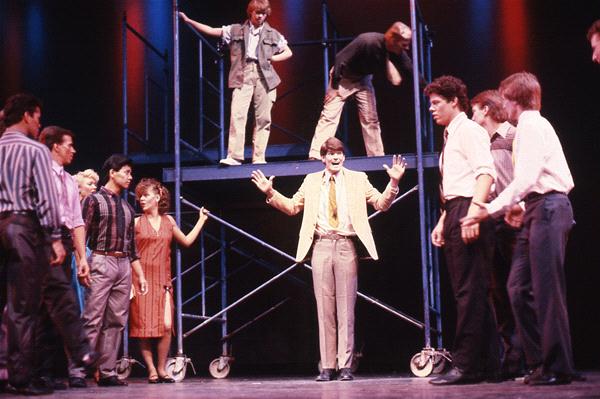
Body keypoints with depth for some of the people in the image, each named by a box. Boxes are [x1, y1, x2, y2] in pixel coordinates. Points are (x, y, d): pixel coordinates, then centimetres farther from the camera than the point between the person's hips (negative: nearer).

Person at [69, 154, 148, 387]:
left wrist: (140, 275, 18)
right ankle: (77, 372, -9)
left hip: (124, 266, 6)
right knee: (92, 320, -11)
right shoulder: (94, 200, 2)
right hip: (102, 262, -6)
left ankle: (107, 372, 6)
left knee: (116, 321, 3)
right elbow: (81, 235, -5)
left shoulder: (127, 208, 21)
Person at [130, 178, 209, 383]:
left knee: (166, 325, -8)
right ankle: (151, 370, 5)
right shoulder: (136, 223, 2)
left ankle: (161, 368, 6)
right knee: (143, 327, -4)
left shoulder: (168, 221, 12)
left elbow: (187, 241, 23)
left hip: (162, 280, 2)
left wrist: (201, 220, 27)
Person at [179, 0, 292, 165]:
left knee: (263, 118, -1)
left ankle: (259, 158, 4)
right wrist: (188, 21, 3)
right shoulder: (235, 30, 10)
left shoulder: (273, 34, 12)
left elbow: (288, 53, 19)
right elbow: (211, 31, 9)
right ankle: (234, 156, -14)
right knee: (237, 115, -13)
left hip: (264, 77, 1)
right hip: (242, 77, -1)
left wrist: (271, 58, 2)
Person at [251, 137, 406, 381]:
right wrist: (270, 193, 6)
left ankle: (346, 366, 1)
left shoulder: (357, 179, 11)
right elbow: (292, 207, 18)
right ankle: (327, 367, 5)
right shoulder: (311, 181, 15)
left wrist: (394, 183, -7)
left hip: (346, 246, -1)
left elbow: (381, 204, 8)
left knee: (346, 308, -2)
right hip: (321, 246, 2)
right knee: (324, 308, 2)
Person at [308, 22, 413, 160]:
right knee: (329, 116, -12)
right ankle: (315, 157, -16)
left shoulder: (398, 53, -17)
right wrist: (334, 87, -20)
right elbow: (340, 59, -26)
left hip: (363, 79, 5)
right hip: (343, 77, -5)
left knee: (371, 119, 1)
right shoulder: (367, 41, -34)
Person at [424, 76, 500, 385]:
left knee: (470, 290, -11)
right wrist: (443, 222, 18)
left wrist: (472, 214, -26)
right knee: (468, 291, 8)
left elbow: (486, 172, -17)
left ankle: (465, 365, -12)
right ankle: (487, 364, 12)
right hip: (454, 214, 10)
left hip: (468, 211, -10)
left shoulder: (469, 131, -4)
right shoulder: (450, 138, 24)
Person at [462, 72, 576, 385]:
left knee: (547, 289, -9)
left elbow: (526, 177, -18)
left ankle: (556, 368, -5)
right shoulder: (531, 124, 21)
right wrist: (520, 206, 17)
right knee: (519, 287, 7)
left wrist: (493, 208, -16)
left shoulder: (531, 124, -8)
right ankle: (540, 361, 10)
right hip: (538, 210, 10)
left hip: (548, 207, -10)